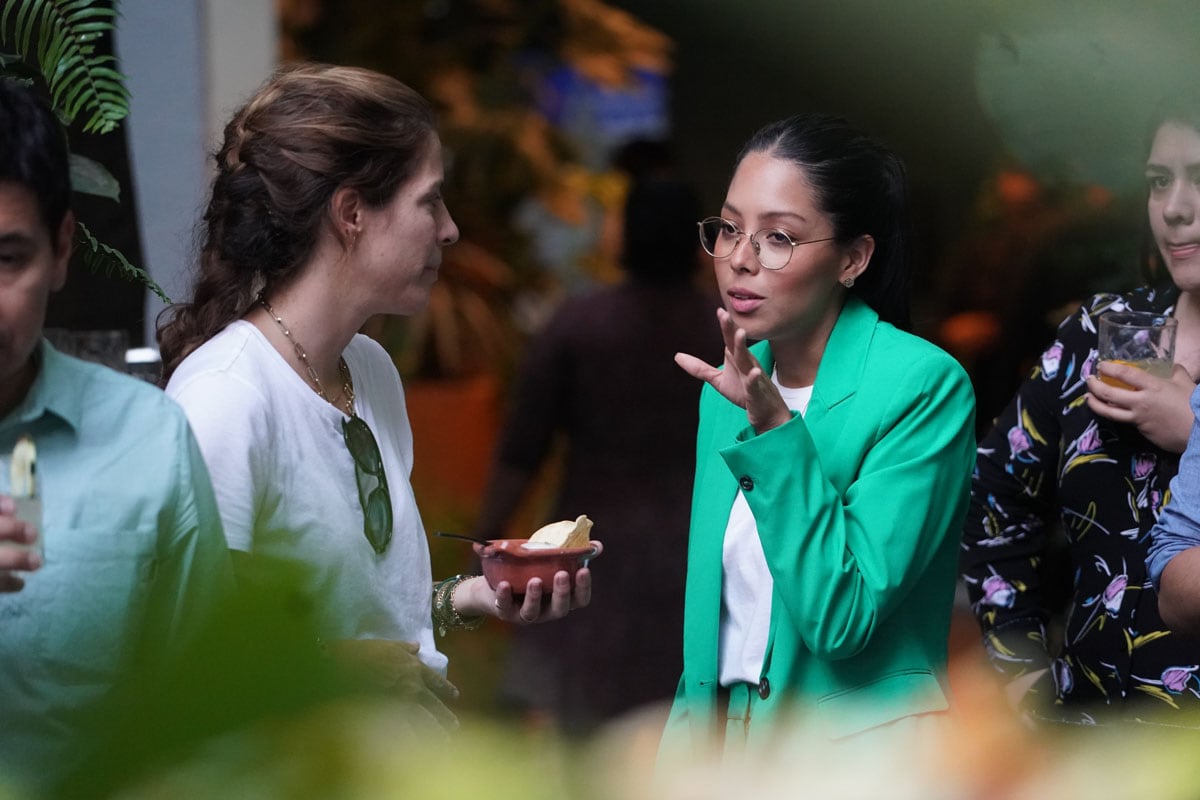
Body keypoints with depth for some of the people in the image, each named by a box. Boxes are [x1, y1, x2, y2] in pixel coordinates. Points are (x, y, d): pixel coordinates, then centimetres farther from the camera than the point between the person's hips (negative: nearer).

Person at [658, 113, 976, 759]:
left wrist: (774, 429, -28)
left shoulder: (926, 386, -16)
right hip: (726, 735, 6)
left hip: (858, 737, -6)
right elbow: (712, 611, 10)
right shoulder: (729, 387, 3)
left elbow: (840, 619, -23)